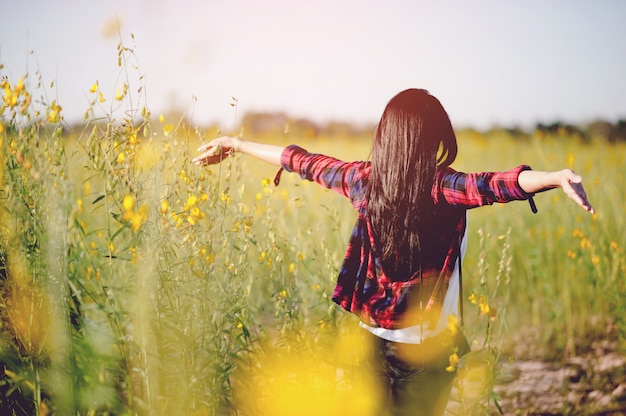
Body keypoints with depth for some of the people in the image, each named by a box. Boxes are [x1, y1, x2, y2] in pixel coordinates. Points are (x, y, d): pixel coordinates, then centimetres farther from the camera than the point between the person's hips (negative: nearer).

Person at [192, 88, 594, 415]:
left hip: (372, 338, 4)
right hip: (428, 344, -3)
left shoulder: (364, 179, -3)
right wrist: (558, 176, -48)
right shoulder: (443, 186, -16)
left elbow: (302, 162, 8)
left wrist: (234, 143, 20)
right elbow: (496, 184, -33)